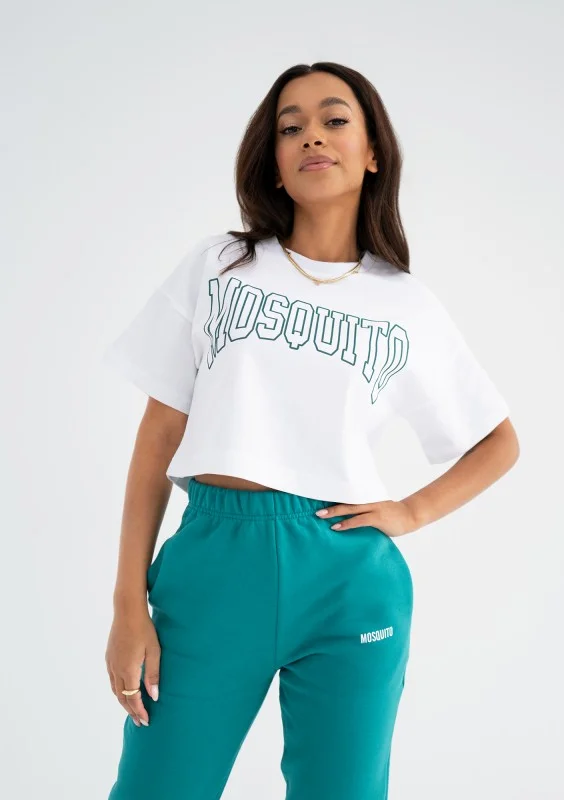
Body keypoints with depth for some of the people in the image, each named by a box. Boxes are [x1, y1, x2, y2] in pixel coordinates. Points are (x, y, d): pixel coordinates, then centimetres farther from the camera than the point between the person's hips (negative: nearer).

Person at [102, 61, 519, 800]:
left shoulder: (410, 307, 10)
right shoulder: (217, 266, 7)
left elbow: (501, 442, 20)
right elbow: (160, 435, 5)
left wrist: (414, 512, 3)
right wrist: (130, 603, -2)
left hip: (349, 579, 1)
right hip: (211, 561, 0)